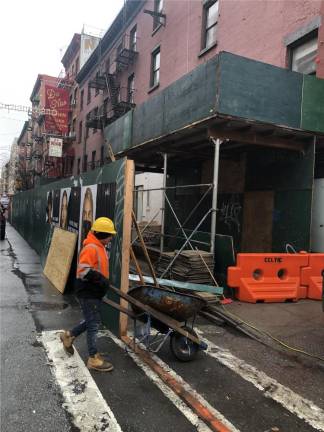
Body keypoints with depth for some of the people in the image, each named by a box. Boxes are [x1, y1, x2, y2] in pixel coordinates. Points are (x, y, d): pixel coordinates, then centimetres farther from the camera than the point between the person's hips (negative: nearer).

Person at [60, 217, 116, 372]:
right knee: (93, 323, -1)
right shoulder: (90, 248, -21)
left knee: (91, 320, 21)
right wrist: (101, 279, -28)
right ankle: (93, 359, 11)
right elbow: (84, 271, -30)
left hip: (95, 292, 10)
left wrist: (104, 280, 12)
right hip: (88, 293, -10)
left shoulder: (99, 247, 12)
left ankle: (68, 336, 39)